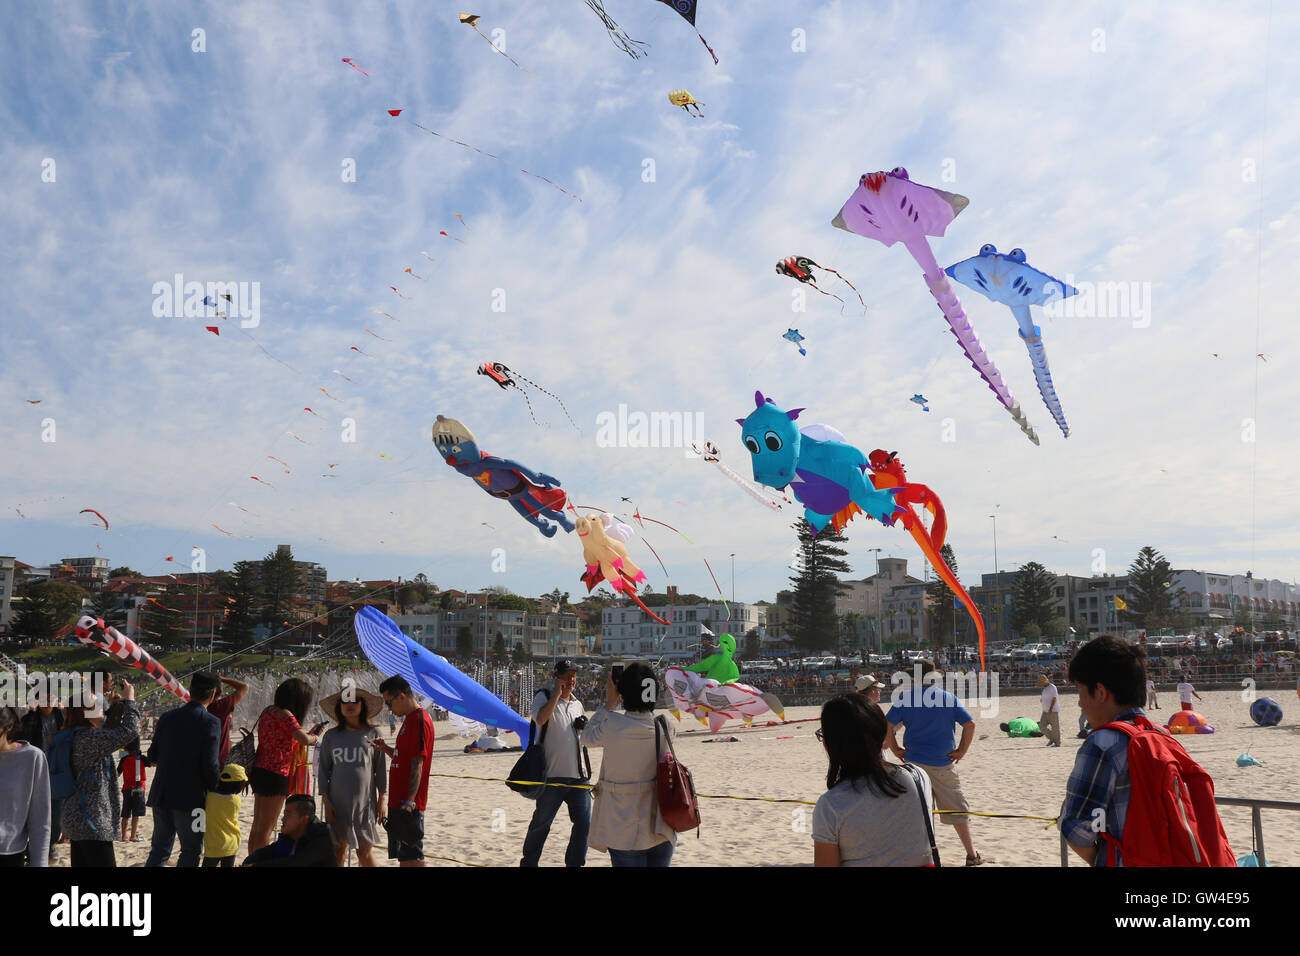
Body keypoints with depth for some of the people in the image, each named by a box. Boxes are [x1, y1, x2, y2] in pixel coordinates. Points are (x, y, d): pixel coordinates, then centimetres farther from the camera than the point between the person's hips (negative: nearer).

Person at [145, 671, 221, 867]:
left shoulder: (168, 717, 4)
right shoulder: (211, 723, -13)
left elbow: (152, 757, 9)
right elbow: (210, 765, -16)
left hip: (161, 796, 5)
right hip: (191, 798, -5)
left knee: (159, 849, 17)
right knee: (191, 851, 7)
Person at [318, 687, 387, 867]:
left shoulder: (373, 734, 1)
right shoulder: (331, 736, 5)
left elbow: (381, 769, 4)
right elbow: (324, 770, 7)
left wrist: (382, 799, 1)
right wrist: (326, 801, 1)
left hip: (364, 802, -2)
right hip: (337, 802, 2)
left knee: (365, 852, -2)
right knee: (338, 849, 7)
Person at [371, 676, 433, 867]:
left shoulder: (420, 720, -16)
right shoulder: (410, 719, 15)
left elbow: (417, 764, -21)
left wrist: (410, 801, -23)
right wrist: (386, 748, 6)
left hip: (409, 804, -10)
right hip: (398, 801, 10)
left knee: (412, 855, -5)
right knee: (403, 856, 14)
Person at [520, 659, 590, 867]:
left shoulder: (577, 704, 16)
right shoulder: (544, 697, -2)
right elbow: (541, 719, -25)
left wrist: (584, 728, 5)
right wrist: (557, 693, -19)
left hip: (577, 774, 6)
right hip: (553, 774, -6)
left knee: (583, 822, 3)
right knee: (541, 823, 4)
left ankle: (574, 863, 17)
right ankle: (529, 861, 22)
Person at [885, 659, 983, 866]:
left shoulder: (904, 698, -2)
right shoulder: (948, 698, 0)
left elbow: (887, 726, -9)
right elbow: (970, 724, -5)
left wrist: (895, 749, 0)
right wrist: (961, 750, 2)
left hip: (913, 762, 0)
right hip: (944, 764, 0)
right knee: (957, 810, 11)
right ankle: (972, 855, 14)